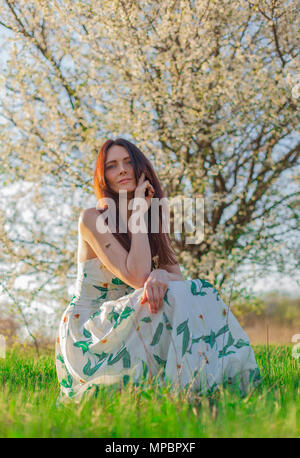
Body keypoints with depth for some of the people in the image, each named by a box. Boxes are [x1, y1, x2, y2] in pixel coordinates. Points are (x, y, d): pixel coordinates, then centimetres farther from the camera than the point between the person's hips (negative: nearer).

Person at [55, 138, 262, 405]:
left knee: (200, 294, -19)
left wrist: (161, 275, -24)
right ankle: (186, 388, -25)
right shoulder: (92, 219, -11)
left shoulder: (153, 224, 11)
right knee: (173, 301, -30)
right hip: (87, 336, -6)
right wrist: (139, 213, -16)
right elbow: (137, 277, -21)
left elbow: (179, 279, 0)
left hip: (126, 321, 6)